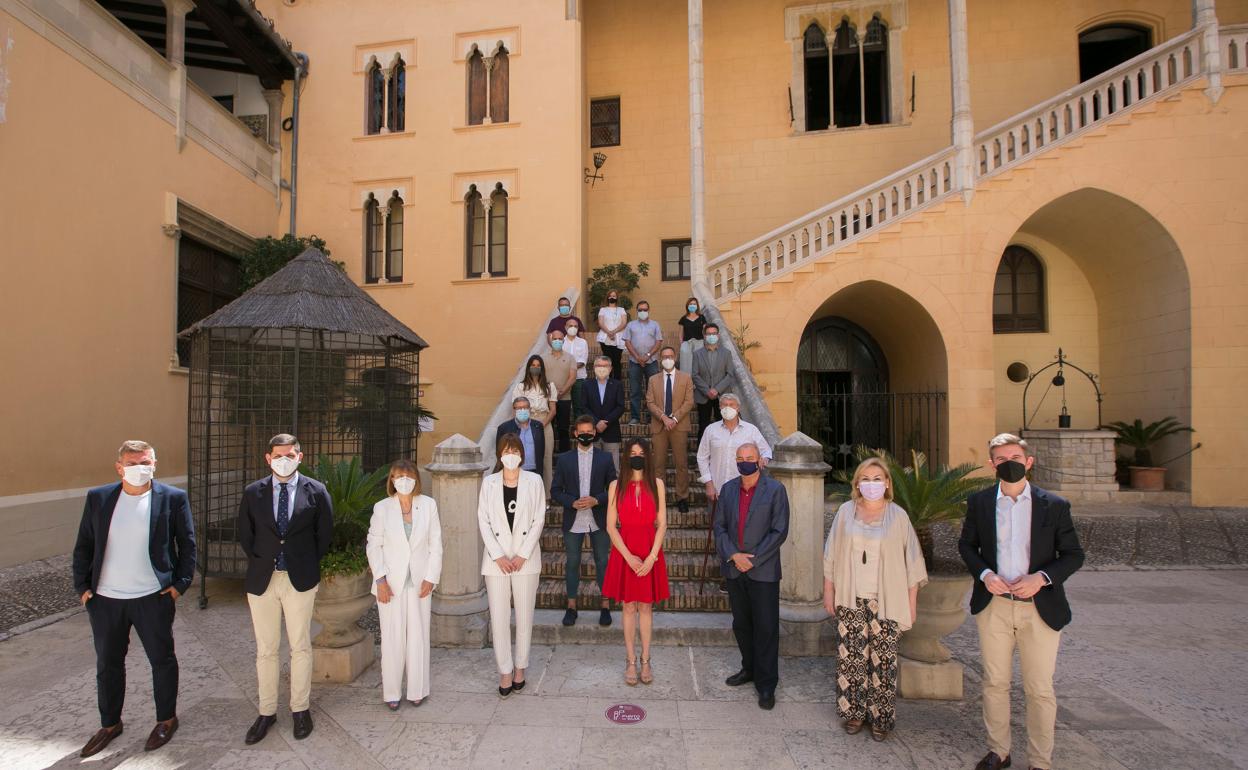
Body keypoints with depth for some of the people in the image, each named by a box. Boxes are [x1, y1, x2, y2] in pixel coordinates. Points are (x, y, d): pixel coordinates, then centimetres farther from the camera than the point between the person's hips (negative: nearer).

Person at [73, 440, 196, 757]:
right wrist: (82, 586, 1)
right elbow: (83, 546, 6)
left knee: (162, 660, 10)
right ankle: (110, 724, 37)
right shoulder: (97, 498, 1)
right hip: (104, 598, 3)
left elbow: (187, 544, -2)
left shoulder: (173, 498, -6)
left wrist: (180, 583, -7)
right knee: (107, 663, 18)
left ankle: (167, 720, 29)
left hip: (154, 597, -3)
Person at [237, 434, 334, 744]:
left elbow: (324, 534, 3)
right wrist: (259, 566, 6)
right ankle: (267, 712, 26)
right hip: (261, 579, 2)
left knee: (300, 647, 9)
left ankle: (300, 709, 24)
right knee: (265, 650, 11)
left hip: (299, 579, -1)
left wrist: (308, 566, 4)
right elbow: (245, 535, 9)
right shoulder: (253, 493, 0)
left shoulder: (316, 491, -5)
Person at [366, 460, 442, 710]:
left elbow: (436, 544, 1)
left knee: (418, 636, 8)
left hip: (420, 582, 1)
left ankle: (417, 690, 24)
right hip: (391, 583, -1)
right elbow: (373, 546, 0)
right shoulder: (382, 508, -4)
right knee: (392, 638, 6)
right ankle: (392, 692, 22)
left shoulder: (428, 505, -2)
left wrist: (430, 578, -4)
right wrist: (380, 579, -8)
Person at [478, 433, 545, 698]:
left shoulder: (534, 481, 0)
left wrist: (523, 555, -8)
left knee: (524, 616, 7)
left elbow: (539, 519, -1)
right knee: (499, 617, 3)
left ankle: (520, 668, 23)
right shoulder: (489, 482, 3)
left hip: (526, 557, 0)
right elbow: (483, 521, 1)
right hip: (496, 558, 1)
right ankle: (505, 672, 15)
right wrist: (498, 556, -8)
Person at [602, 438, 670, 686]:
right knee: (629, 607, 9)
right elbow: (611, 526, -3)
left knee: (646, 606, 10)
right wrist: (629, 556, -12)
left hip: (650, 552, 0)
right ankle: (631, 661, 20)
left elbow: (662, 524, -2)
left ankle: (645, 660, 22)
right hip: (624, 551, 0)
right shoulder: (616, 486, -2)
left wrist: (652, 557, -11)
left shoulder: (656, 484, 0)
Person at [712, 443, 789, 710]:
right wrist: (734, 555, -10)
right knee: (741, 624, 17)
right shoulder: (728, 489, 5)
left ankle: (766, 685, 16)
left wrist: (753, 559, -13)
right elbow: (719, 526, 4)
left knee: (766, 628, 3)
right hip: (734, 569, 4)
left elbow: (779, 531, -10)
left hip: (764, 570, -4)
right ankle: (749, 669, 36)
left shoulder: (775, 490, -8)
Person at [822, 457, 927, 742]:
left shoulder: (898, 516, -2)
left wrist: (912, 602, 0)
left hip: (885, 601, -1)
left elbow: (912, 561, 2)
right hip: (850, 600, 1)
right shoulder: (846, 512, 1)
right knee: (851, 657, 6)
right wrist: (828, 591, 6)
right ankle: (854, 711, 24)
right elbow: (831, 556, 7)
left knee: (883, 660, 3)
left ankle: (881, 717, 21)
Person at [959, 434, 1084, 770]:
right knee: (995, 683, 13)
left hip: (1039, 608, -1)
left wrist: (1042, 578, -15)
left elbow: (1074, 554, 0)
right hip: (993, 605, 2)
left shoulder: (1054, 505, -4)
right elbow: (966, 544, 10)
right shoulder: (979, 502, 1)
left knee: (1039, 690, 9)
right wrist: (984, 573, -9)